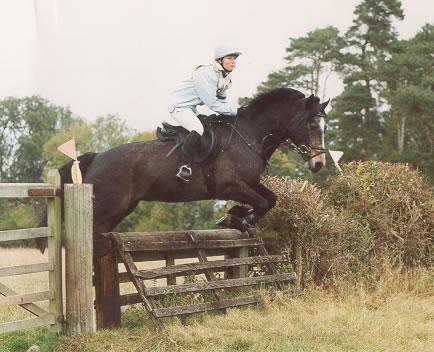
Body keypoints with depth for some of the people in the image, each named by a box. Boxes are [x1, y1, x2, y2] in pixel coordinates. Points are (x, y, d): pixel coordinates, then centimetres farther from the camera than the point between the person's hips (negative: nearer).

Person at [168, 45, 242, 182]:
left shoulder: (224, 77, 5)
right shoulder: (205, 74, -24)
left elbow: (222, 102, 10)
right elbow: (212, 104, -26)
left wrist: (238, 112, -5)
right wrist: (235, 111, -22)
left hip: (191, 109, 10)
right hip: (179, 106, -10)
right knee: (197, 129, -31)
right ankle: (184, 165, -26)